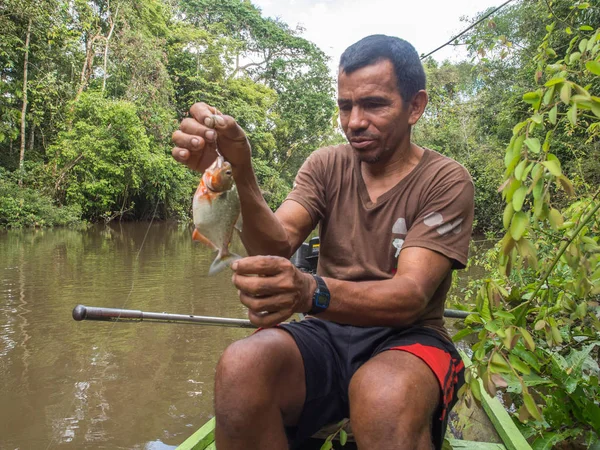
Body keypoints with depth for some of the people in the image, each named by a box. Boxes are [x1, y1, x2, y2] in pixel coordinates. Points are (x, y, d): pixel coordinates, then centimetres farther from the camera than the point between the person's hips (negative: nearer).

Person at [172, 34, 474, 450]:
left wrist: (310, 291, -38)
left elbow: (411, 295, -19)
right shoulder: (327, 165, 6)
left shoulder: (446, 181, -5)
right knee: (241, 367, -28)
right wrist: (240, 172, -29)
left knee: (386, 397, -38)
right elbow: (277, 244, -10)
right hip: (328, 334, 4)